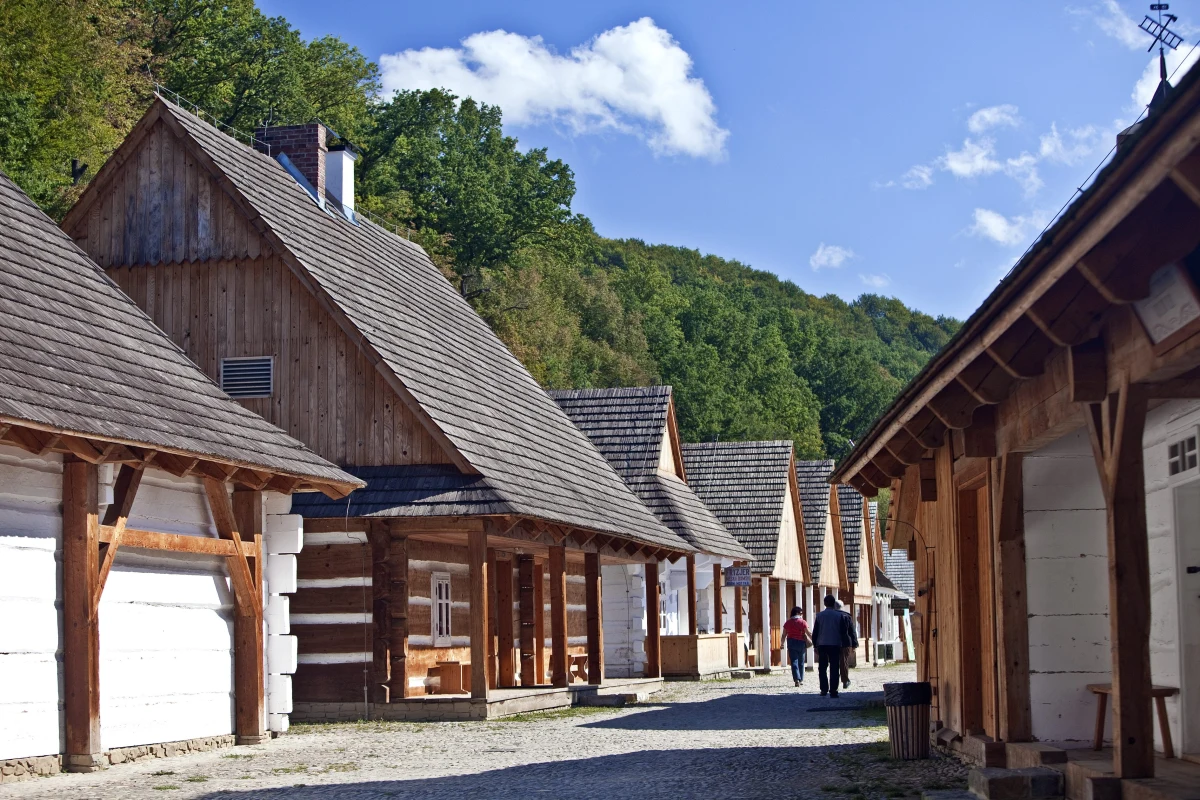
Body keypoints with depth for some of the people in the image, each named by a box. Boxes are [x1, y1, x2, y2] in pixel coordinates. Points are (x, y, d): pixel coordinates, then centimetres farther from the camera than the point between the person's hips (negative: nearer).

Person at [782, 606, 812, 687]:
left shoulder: (787, 623, 3)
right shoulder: (802, 622, -5)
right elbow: (808, 633, -6)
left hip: (791, 643, 1)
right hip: (801, 643, -1)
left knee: (794, 662, -2)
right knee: (801, 662, 13)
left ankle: (797, 679, -17)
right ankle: (801, 680, 18)